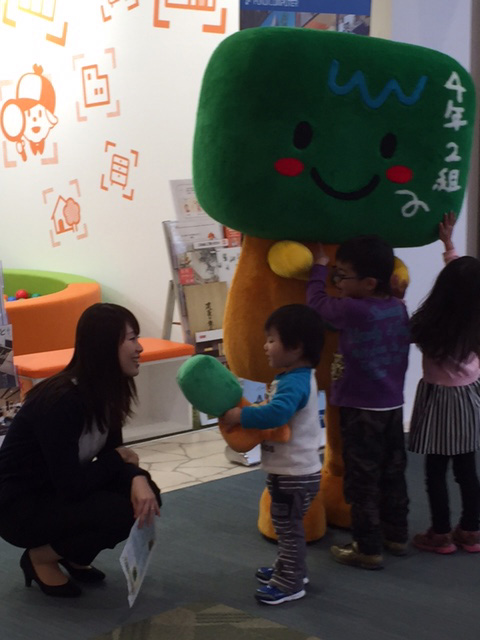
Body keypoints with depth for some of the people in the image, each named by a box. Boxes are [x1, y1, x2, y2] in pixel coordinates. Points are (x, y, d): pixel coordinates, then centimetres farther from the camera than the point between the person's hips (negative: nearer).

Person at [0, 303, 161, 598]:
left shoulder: (106, 392, -4)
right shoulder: (61, 401, -29)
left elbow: (113, 453, 3)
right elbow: (71, 485, -30)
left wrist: (138, 479, -20)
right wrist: (118, 459, -13)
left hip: (57, 494, 8)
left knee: (144, 496, -10)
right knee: (122, 511, -25)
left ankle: (72, 556, 11)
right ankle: (41, 558, -2)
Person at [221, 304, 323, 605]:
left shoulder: (294, 383, -26)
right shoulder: (297, 378, 8)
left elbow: (276, 414, -43)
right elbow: (280, 413, 17)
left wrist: (240, 416, -33)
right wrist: (246, 414, 3)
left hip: (295, 474, -10)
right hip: (291, 470, 10)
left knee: (288, 526, 2)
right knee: (287, 525, 24)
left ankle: (290, 583, 14)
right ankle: (290, 569, 38)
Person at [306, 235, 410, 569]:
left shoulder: (353, 311, -22)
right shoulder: (399, 308, 0)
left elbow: (317, 302, -7)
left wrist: (319, 266, 8)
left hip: (361, 411, -7)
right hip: (393, 407, 7)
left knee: (362, 481, 2)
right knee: (392, 475, 18)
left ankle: (368, 549, 9)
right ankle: (397, 536, 30)